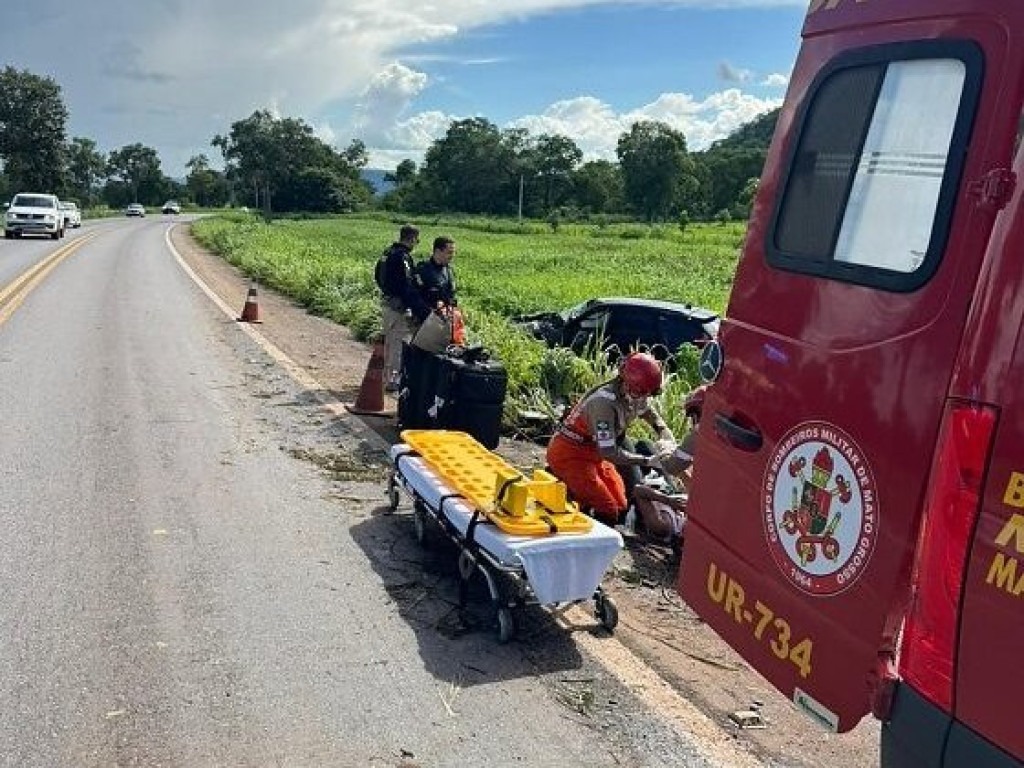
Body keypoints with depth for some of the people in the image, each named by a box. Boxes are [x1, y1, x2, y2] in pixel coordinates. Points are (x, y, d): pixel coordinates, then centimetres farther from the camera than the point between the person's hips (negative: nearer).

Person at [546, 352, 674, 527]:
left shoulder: (636, 397, -6)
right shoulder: (605, 402, -32)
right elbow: (609, 453, -32)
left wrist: (667, 436, -8)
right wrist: (648, 461, -31)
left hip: (593, 452, 9)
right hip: (569, 453, -9)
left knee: (621, 508, 7)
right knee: (607, 512, -15)